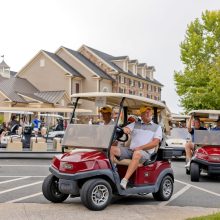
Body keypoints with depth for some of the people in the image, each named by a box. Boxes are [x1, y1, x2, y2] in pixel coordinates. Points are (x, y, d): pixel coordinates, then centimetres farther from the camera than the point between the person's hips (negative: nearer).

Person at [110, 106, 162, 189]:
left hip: (145, 152, -4)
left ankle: (124, 180, -46)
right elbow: (125, 129, 5)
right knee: (112, 149, -18)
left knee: (137, 154, -40)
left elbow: (155, 143, 0)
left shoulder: (157, 127, 14)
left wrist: (140, 148, -11)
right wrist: (125, 130, -21)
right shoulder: (135, 124, 23)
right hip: (130, 150, 4)